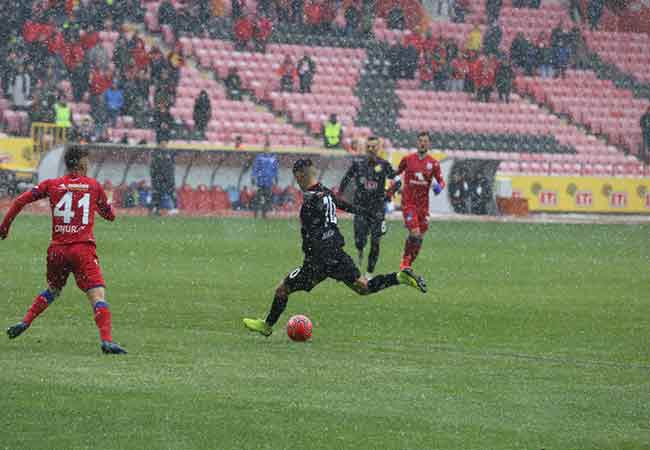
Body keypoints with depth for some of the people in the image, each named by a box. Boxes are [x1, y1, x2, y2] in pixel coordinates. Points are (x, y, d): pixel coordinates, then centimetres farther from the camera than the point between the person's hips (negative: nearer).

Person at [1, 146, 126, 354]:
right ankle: (107, 340, -28)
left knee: (52, 290, 29)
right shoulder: (94, 185, 4)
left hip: (57, 249, 4)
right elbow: (110, 215, 17)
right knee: (98, 295, -11)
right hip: (83, 249, -4)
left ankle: (24, 323, 23)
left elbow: (20, 201, 3)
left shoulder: (51, 185, 7)